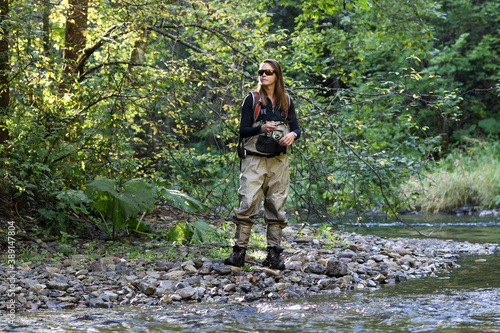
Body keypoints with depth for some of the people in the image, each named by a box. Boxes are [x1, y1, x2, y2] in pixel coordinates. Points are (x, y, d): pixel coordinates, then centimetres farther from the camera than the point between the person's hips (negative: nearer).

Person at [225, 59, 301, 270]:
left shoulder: (286, 102, 12)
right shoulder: (252, 100, 3)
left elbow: (296, 128, 14)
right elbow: (242, 130, -1)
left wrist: (292, 135, -10)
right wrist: (261, 128, -19)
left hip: (279, 160, 3)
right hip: (255, 159, -3)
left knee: (276, 206, 2)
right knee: (247, 204, -11)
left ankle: (273, 254, 5)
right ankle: (239, 251, -9)